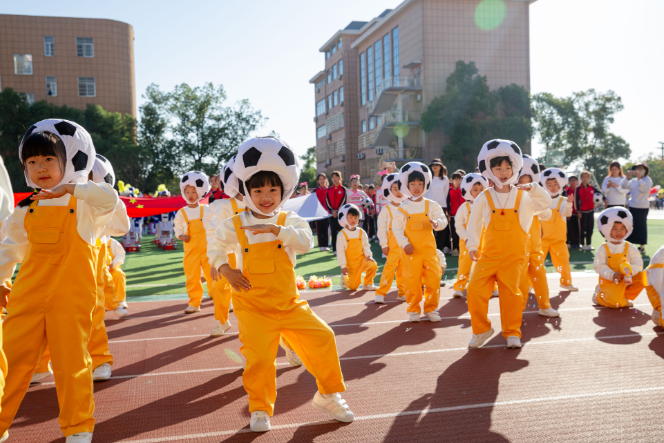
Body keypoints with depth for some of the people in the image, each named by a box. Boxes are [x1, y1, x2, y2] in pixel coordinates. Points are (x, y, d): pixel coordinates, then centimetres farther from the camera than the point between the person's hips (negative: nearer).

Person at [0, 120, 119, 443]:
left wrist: (69, 188, -25)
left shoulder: (85, 204, -2)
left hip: (70, 297, -4)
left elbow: (110, 198, -23)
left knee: (71, 362, 3)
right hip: (27, 295, 4)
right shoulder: (27, 209, 10)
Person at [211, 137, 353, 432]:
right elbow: (217, 250, 15)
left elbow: (306, 242, -19)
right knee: (259, 356, -11)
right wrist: (225, 270, -4)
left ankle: (328, 396, 20)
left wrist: (276, 229, -28)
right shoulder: (235, 226, 1)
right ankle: (260, 409, 16)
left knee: (322, 338, -4)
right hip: (253, 306, -1)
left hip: (289, 302, 2)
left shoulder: (289, 221, 0)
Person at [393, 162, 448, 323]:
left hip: (429, 248, 1)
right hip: (410, 249, -1)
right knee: (412, 280, 2)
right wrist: (404, 243, -12)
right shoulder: (403, 208, 0)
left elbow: (443, 220, -2)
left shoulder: (431, 205, 4)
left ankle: (431, 308, 14)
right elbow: (396, 227, -1)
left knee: (434, 278, -1)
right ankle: (413, 310, 15)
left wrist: (437, 223, -25)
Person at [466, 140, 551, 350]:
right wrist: (473, 246, 0)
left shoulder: (523, 196, 5)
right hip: (489, 253, 0)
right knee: (475, 289, -11)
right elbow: (473, 223, 8)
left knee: (510, 292, -2)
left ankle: (512, 332, 16)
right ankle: (481, 329, 8)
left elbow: (545, 203, -7)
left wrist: (533, 188, -22)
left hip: (513, 255, 0)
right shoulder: (484, 198, 3)